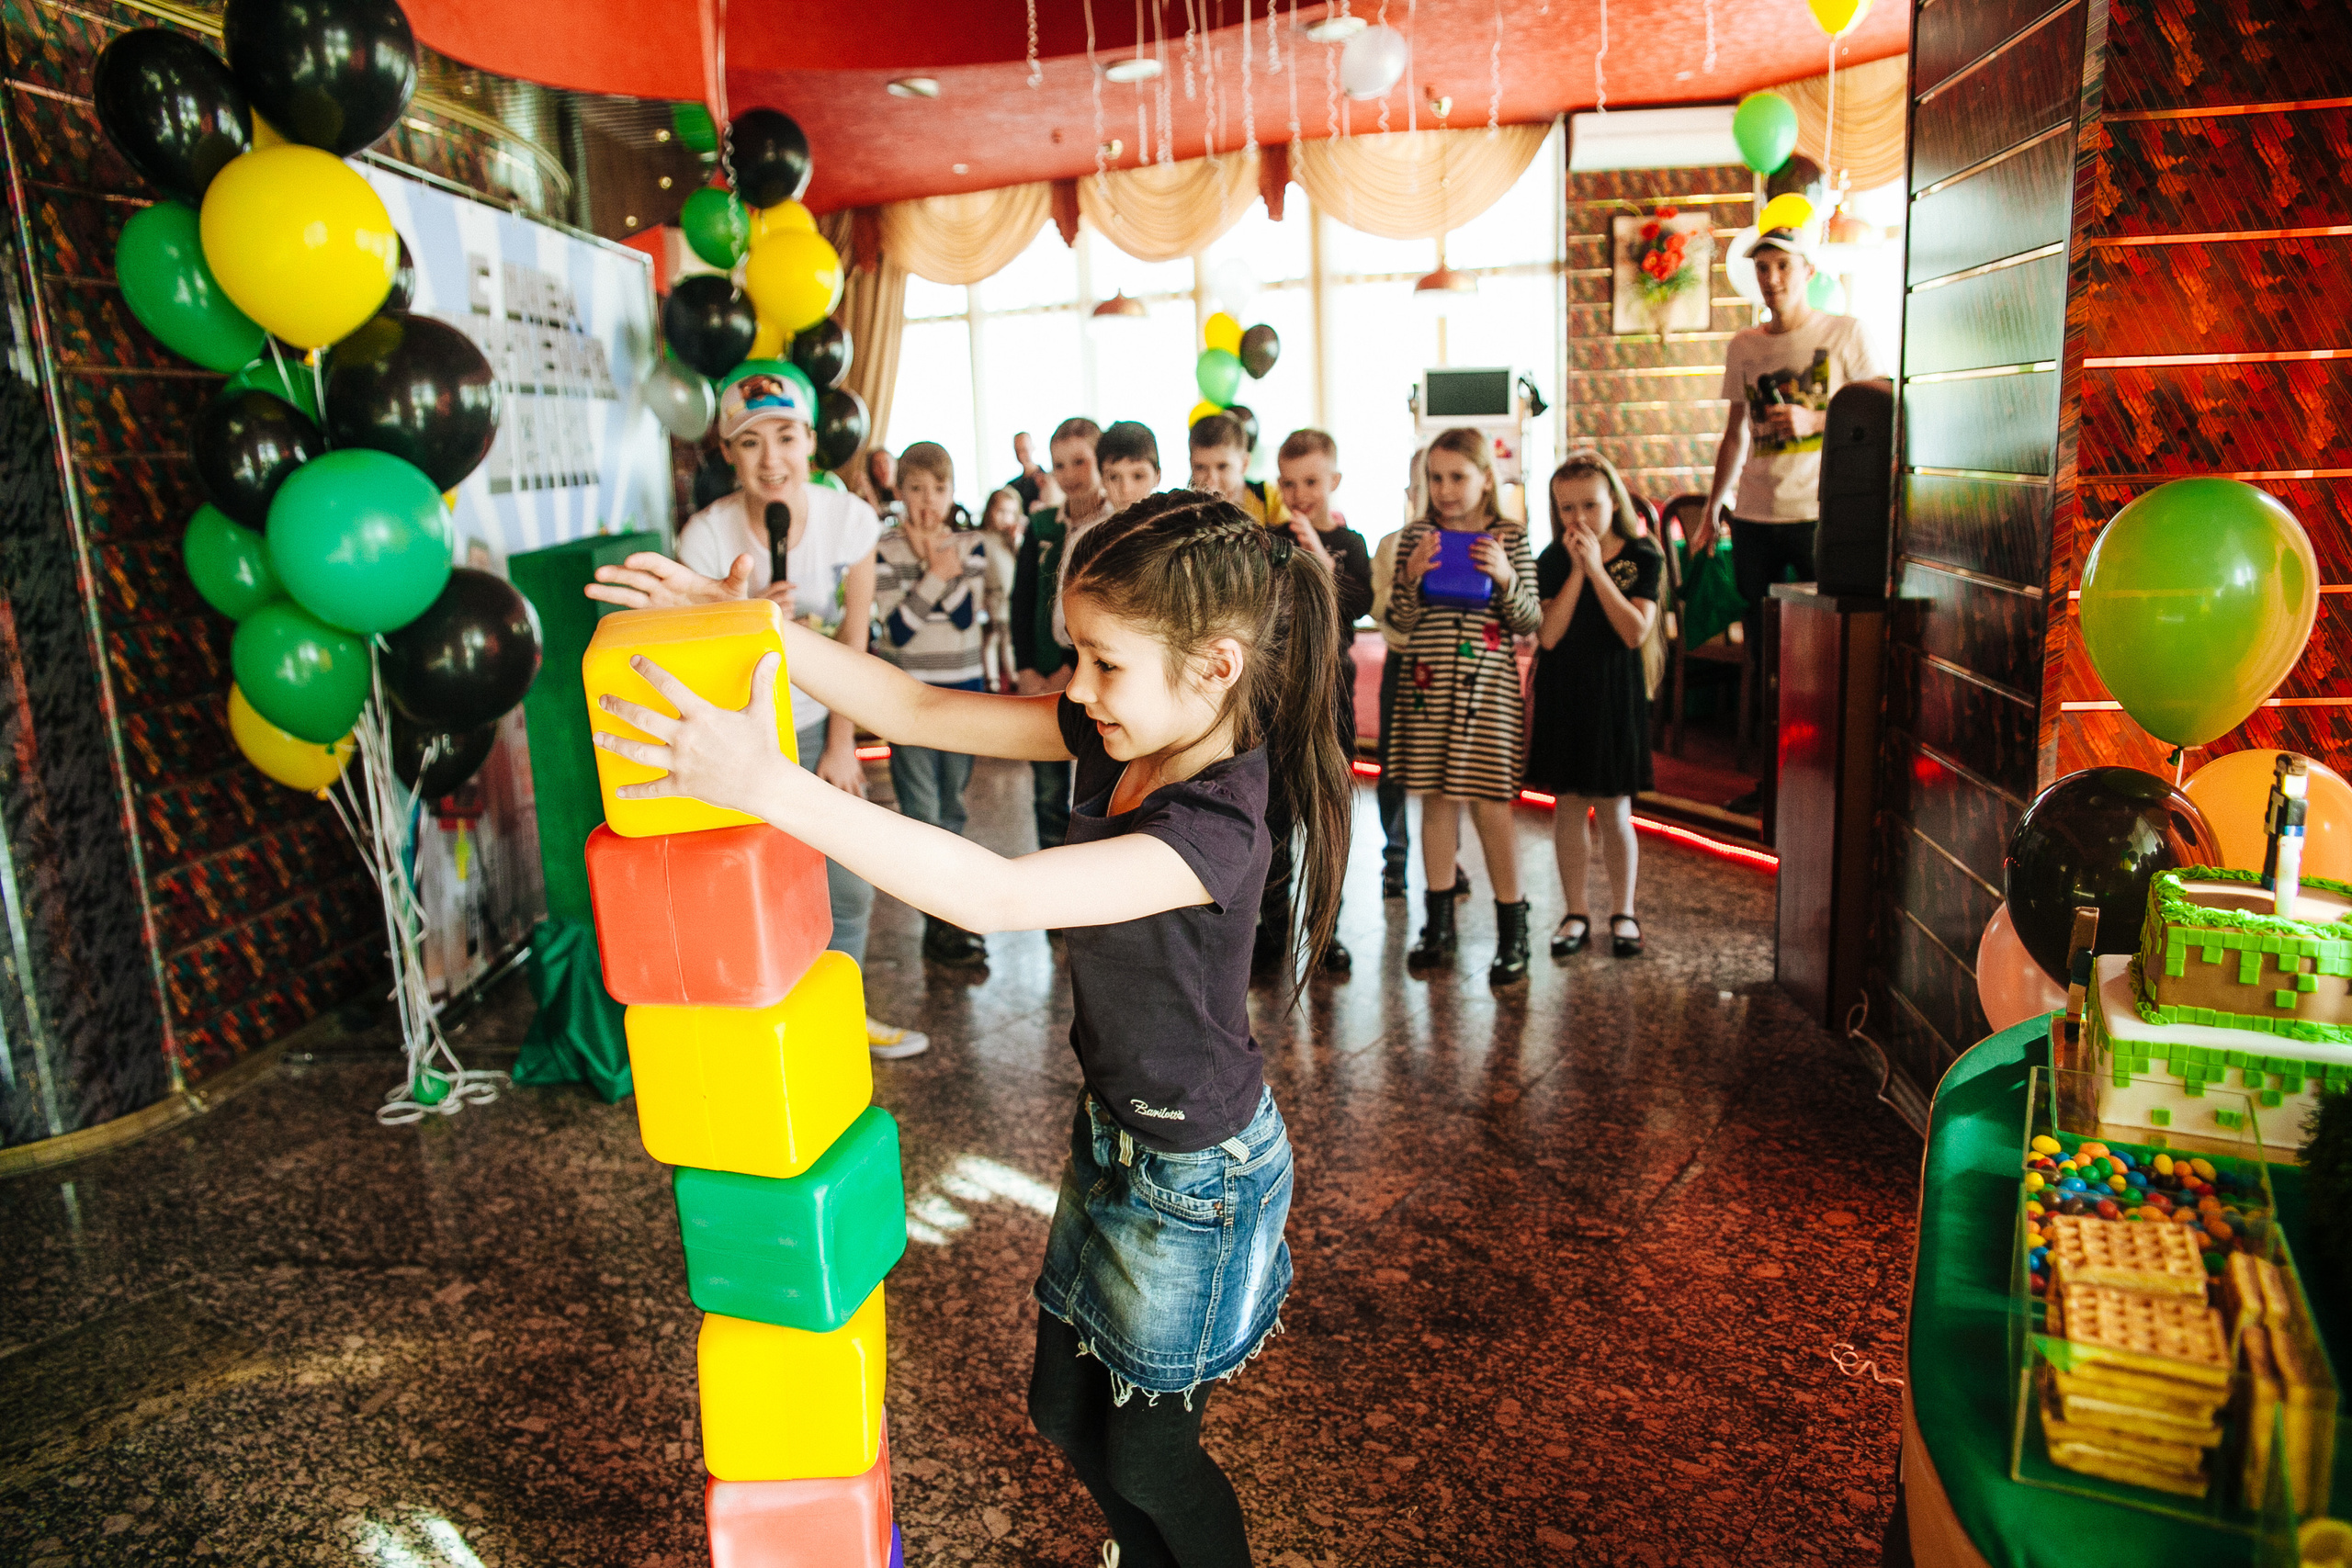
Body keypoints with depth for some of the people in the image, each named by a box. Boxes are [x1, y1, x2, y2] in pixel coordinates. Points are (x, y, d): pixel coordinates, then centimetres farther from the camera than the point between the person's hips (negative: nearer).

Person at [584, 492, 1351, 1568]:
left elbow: (996, 896, -45)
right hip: (1112, 1133, 8)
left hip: (1196, 1174, -8)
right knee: (1065, 1407, 24)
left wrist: (767, 782, -48)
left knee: (1144, 1453, 15)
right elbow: (920, 711, -8)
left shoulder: (1213, 831, -34)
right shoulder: (1119, 736, -10)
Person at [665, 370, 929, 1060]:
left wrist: (841, 745, -1)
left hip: (816, 724, 3)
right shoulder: (706, 537, -19)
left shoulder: (848, 519, -13)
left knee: (849, 887, 9)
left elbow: (852, 643, -3)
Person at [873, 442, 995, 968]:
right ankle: (941, 925, 2)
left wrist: (940, 564, -19)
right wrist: (934, 573, -20)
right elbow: (898, 628, -14)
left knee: (952, 806, 12)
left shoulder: (970, 547, 3)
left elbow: (966, 616, -10)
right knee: (921, 810, -4)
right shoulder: (886, 551, -5)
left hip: (962, 688, 3)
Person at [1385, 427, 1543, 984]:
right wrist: (1413, 576, -13)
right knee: (1437, 800, 8)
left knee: (1491, 804, -1)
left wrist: (1507, 577, -16)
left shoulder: (1509, 539, 1)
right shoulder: (1417, 538, 5)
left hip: (1488, 686, -2)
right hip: (1429, 686, 2)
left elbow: (1528, 623, 0)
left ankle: (1512, 931, 12)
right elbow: (1400, 621, 3)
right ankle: (1439, 925, 21)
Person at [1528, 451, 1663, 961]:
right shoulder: (1553, 561, 0)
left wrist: (1597, 568, -17)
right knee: (1568, 806, 7)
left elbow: (1636, 632, -15)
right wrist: (1576, 570, -15)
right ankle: (1576, 912, 18)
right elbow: (1547, 635, -12)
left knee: (1614, 809, 4)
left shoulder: (1642, 557, -2)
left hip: (1615, 694, -1)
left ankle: (1622, 912, 19)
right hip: (1562, 694, 1)